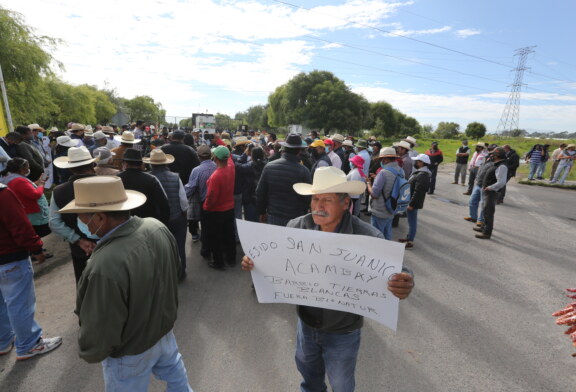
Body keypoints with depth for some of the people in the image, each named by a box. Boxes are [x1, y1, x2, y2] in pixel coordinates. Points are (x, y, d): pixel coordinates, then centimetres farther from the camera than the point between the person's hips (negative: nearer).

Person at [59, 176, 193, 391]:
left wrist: (89, 353, -3)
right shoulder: (157, 227, -16)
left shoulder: (105, 266, -39)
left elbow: (100, 331, -27)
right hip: (165, 329, 6)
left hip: (131, 352, -5)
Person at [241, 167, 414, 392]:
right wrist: (255, 262, -27)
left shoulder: (367, 237, -28)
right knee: (307, 369, 34)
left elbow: (393, 270, -25)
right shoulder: (296, 227, -18)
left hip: (343, 331, -3)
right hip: (306, 322, 4)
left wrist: (404, 284, -48)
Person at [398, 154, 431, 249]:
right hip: (410, 201, 10)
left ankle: (410, 242, 9)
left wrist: (411, 204, -24)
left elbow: (418, 192, -27)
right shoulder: (419, 172, 10)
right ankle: (409, 237, 35)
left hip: (413, 203, -10)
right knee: (411, 220, 21)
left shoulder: (422, 175, -24)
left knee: (412, 221, -1)